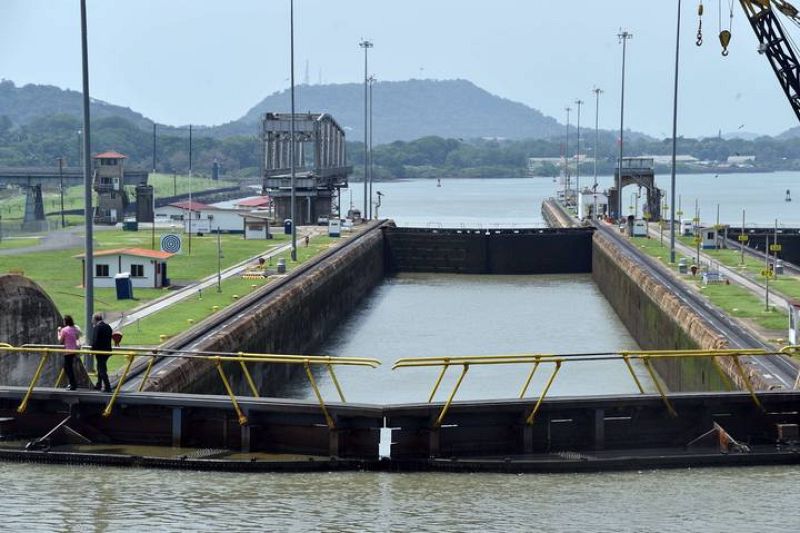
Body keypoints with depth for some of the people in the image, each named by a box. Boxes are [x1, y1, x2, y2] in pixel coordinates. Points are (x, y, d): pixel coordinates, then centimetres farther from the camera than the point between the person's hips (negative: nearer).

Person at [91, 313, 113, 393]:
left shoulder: (97, 327, -16)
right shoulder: (108, 327, 9)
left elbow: (95, 340, -19)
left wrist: (92, 350, -10)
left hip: (100, 351, -8)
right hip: (107, 350, 8)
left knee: (102, 369, -3)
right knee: (101, 368, 21)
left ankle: (107, 387, -6)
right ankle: (99, 385, 31)